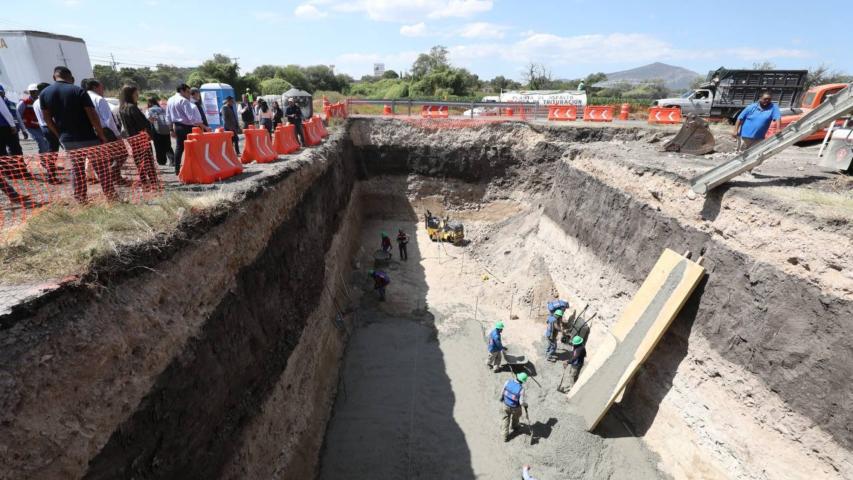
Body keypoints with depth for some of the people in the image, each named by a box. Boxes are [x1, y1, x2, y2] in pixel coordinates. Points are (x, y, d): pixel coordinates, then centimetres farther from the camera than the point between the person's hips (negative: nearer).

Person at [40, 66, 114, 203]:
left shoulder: (44, 94, 4)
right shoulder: (78, 90, -11)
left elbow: (48, 119, 6)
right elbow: (92, 115, -16)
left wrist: (60, 135, 15)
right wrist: (102, 135, -8)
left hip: (67, 139, 5)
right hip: (88, 138, -5)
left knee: (76, 169, 15)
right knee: (101, 167, 4)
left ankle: (80, 198, 18)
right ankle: (110, 195, 6)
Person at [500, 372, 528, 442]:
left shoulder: (508, 381, -22)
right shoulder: (521, 389, -34)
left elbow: (502, 391, -6)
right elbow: (522, 402, -25)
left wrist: (501, 397, 15)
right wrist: (525, 405, -1)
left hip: (506, 404, 3)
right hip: (515, 407, -3)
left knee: (506, 419, 26)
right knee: (516, 415, 32)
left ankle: (505, 436, 34)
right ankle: (513, 427, 60)